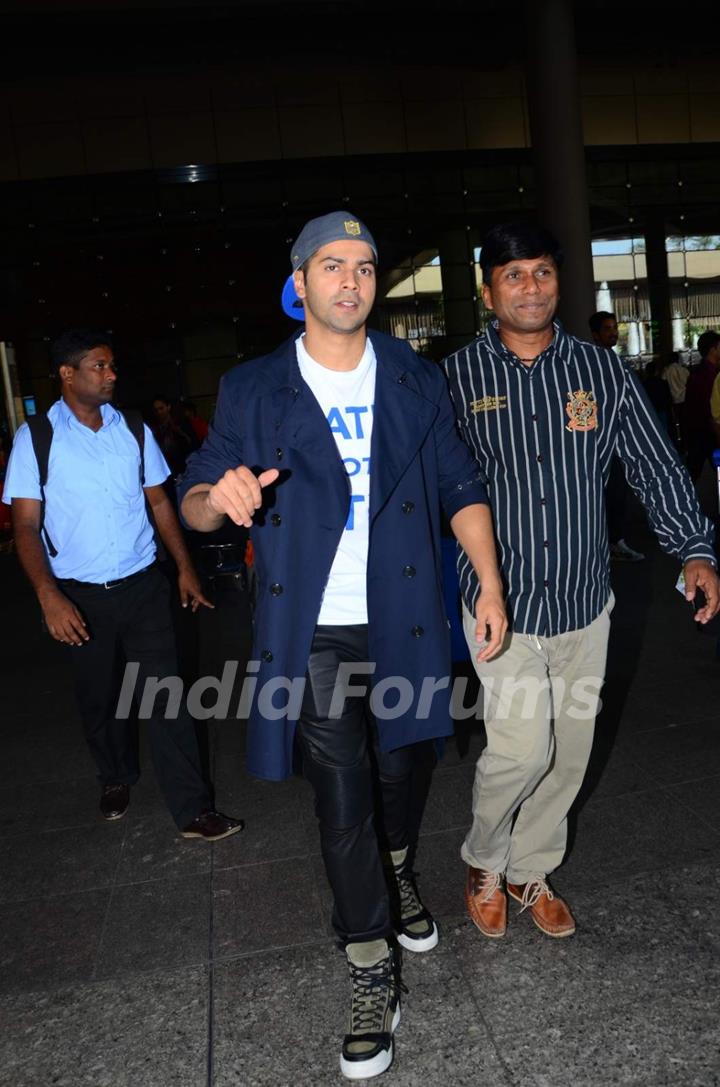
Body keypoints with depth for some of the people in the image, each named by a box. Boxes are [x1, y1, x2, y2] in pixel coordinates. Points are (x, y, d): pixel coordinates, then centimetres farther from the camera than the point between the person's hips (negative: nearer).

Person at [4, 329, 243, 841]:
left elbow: (159, 501, 10)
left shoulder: (133, 430, 3)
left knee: (165, 693, -1)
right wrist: (48, 594, -19)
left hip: (143, 585, 1)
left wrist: (185, 568, 6)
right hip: (80, 596, -1)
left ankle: (193, 810, 6)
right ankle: (116, 777, 42)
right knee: (98, 696, 16)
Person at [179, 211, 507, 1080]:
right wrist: (219, 497, -25)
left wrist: (490, 583, -1)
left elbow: (460, 487, 7)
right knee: (341, 798, 0)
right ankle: (372, 974, 19)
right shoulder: (251, 391, -2)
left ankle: (395, 876, 51)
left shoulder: (416, 383, 4)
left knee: (394, 763, 20)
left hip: (401, 622, 3)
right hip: (313, 634, -2)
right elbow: (193, 503, -1)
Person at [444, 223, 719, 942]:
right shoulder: (458, 377, -3)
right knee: (522, 747, -9)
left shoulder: (603, 371, 3)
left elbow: (654, 465, 4)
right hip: (501, 600, -3)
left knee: (568, 751, 12)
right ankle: (483, 861, 23)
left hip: (583, 600, 3)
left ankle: (530, 871, 38)